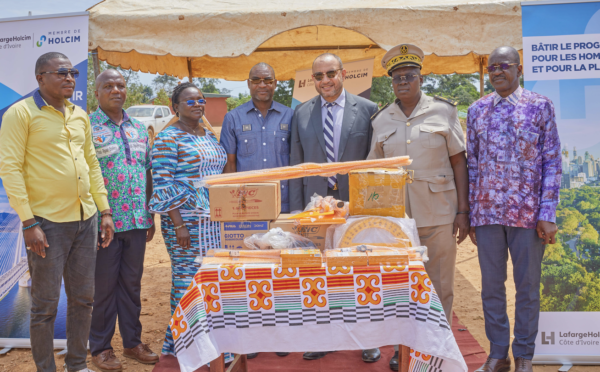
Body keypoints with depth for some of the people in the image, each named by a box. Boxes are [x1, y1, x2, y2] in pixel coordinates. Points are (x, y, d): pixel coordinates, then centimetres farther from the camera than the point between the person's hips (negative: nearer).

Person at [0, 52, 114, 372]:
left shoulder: (80, 116, 12)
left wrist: (104, 211, 10)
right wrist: (28, 223, -16)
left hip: (85, 220, 6)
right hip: (47, 223, -6)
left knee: (83, 298, 13)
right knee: (45, 304, 4)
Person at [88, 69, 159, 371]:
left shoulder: (139, 129, 12)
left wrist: (149, 215, 14)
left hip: (137, 221, 5)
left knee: (132, 283, 15)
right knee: (104, 286, 6)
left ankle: (132, 342, 28)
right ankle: (100, 348, 22)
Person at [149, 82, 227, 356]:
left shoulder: (210, 136, 16)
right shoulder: (168, 138, -7)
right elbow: (162, 184, -12)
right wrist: (178, 224, -17)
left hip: (213, 219, 7)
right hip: (184, 219, -7)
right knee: (187, 278, -3)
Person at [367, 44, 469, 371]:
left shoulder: (444, 111, 2)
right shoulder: (381, 120, 8)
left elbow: (459, 162, 1)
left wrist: (462, 210, -5)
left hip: (438, 214, -2)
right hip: (395, 215, 2)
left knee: (439, 286, 6)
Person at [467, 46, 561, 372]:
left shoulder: (540, 106, 2)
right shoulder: (477, 111, 8)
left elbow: (552, 162, 0)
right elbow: (472, 165, 9)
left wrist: (547, 214, -8)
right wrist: (471, 215, 5)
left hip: (528, 212, -2)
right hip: (488, 212, 2)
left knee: (527, 286, 7)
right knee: (491, 286, 9)